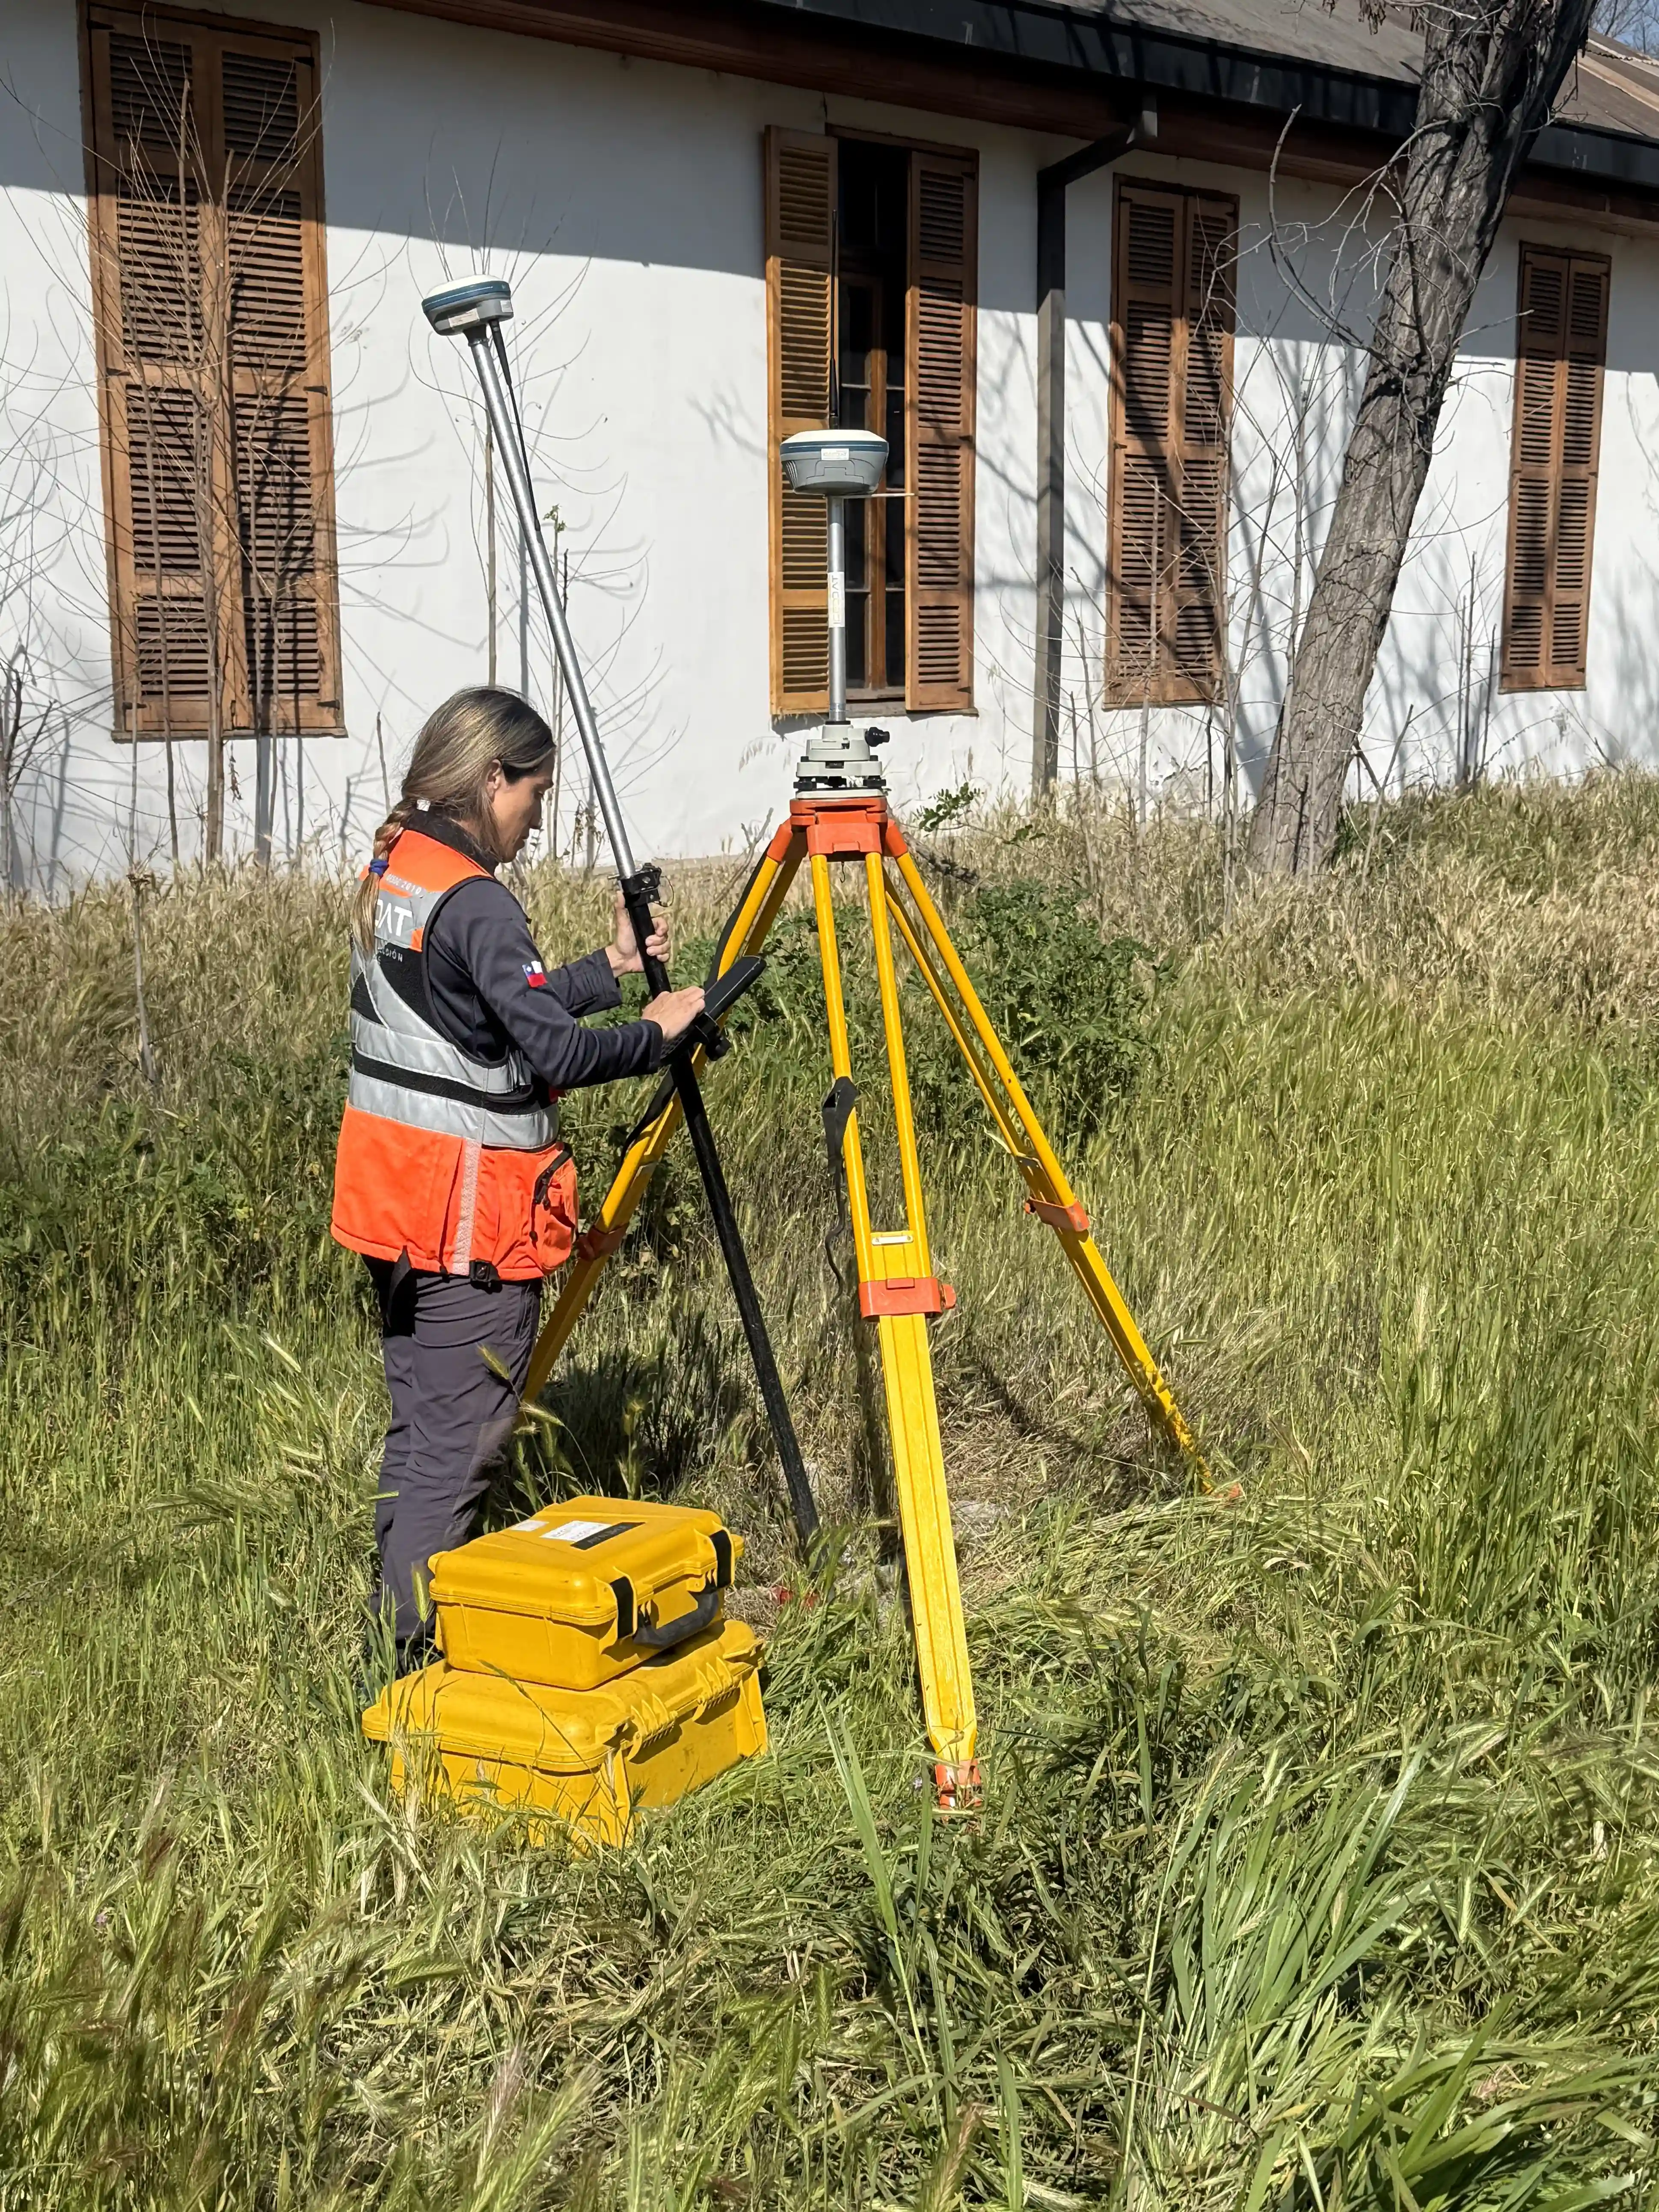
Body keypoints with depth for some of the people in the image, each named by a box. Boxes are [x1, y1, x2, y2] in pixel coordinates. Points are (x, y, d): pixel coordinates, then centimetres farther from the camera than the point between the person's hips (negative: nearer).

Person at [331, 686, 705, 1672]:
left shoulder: (390, 872, 10)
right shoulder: (476, 903, -19)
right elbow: (554, 1051, -25)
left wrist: (610, 966, 15)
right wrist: (654, 1033, -9)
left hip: (398, 1203, 10)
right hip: (472, 1220, -10)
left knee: (421, 1429, 17)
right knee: (458, 1444, -2)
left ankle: (406, 1628, 26)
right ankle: (424, 1655, 3)